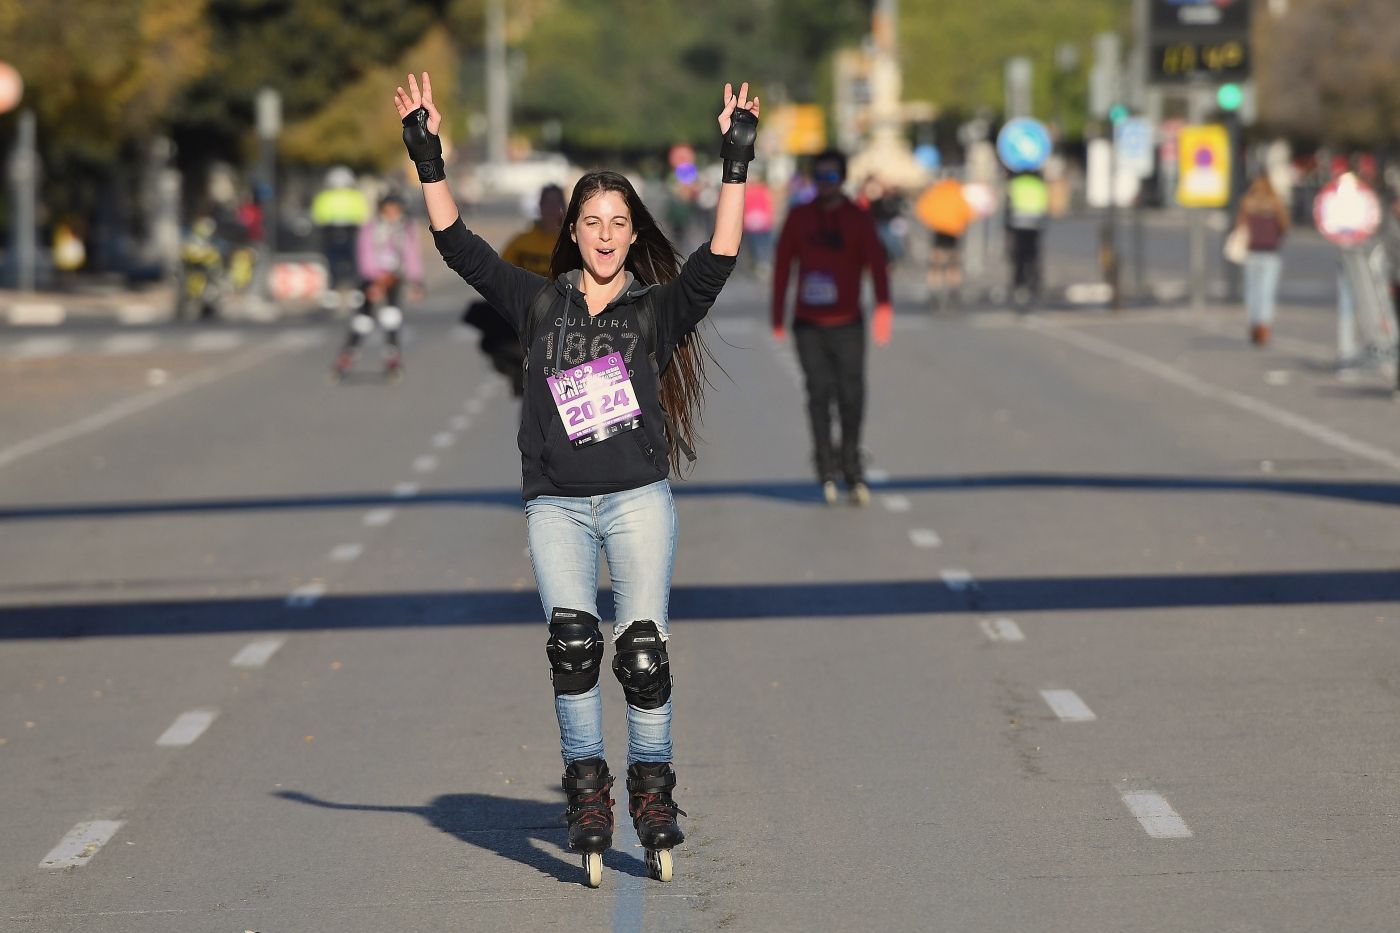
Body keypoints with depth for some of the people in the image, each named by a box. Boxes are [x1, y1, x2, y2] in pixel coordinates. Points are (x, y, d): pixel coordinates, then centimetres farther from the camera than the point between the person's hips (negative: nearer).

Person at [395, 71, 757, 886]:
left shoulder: (656, 309, 7)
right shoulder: (540, 303, 12)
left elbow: (718, 261, -8)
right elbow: (460, 246, 8)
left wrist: (735, 168, -14)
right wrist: (429, 160, 1)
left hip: (638, 499, -1)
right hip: (557, 505, 1)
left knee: (644, 647, -10)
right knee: (572, 638, -18)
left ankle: (652, 789, 2)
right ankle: (588, 789, -13)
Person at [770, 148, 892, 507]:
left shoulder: (858, 219, 2)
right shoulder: (799, 218, 6)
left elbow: (876, 262, -9)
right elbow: (782, 266, 9)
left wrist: (883, 306, -25)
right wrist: (778, 318, 6)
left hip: (847, 325, -1)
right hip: (808, 325, 1)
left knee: (851, 396, -1)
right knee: (819, 392, -8)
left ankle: (851, 469, 11)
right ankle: (827, 469, -5)